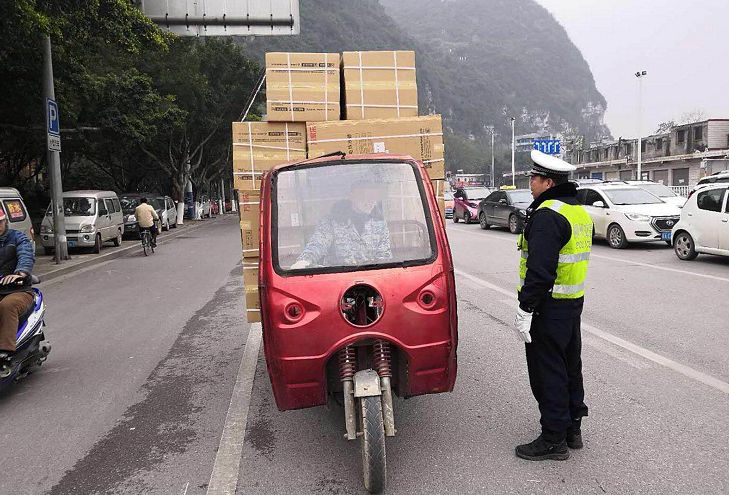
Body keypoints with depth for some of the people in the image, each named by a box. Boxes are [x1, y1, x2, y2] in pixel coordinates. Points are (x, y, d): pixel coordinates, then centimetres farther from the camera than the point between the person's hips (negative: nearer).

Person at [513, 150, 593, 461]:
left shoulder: (547, 216, -20)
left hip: (549, 307, -10)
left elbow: (540, 270, -26)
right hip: (574, 302, 10)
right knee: (570, 367, 18)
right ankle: (572, 430, 31)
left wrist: (525, 310, -22)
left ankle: (553, 440, 10)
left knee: (548, 373, 0)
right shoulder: (579, 211, 13)